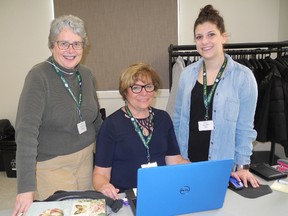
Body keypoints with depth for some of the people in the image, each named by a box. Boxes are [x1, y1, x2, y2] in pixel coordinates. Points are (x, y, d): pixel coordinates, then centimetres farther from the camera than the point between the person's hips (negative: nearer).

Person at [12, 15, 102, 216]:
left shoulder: (86, 74, 0)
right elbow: (27, 130, -24)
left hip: (86, 159, 5)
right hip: (52, 165, -5)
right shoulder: (39, 76, -17)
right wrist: (26, 187, -28)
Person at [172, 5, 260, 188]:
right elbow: (178, 118, 8)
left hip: (222, 166, -2)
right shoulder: (187, 73, 1)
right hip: (187, 160, 3)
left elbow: (245, 126, -5)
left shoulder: (243, 76, -8)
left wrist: (242, 166, -6)